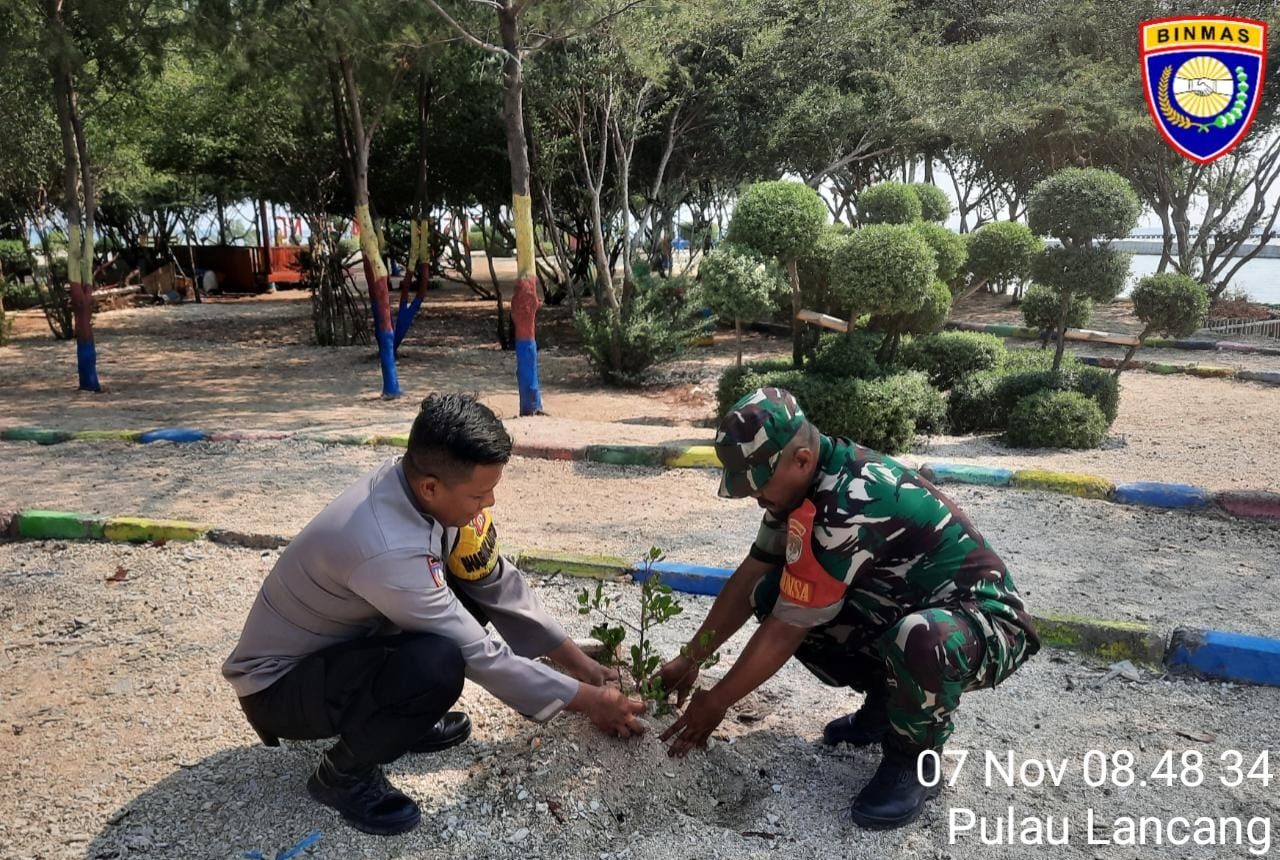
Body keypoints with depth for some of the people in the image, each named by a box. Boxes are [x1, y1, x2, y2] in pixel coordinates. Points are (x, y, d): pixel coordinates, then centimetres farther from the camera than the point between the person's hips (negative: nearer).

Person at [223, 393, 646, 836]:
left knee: (473, 588, -5)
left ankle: (404, 719, 12)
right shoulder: (386, 550, -37)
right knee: (439, 664, -33)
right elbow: (481, 658, -27)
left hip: (343, 640, 8)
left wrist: (581, 664, -1)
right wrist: (587, 700, -15)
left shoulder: (416, 483, -14)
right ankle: (343, 772, -4)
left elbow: (497, 584, -4)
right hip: (279, 683, -8)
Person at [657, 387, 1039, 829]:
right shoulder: (808, 479, -4)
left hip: (985, 620, -8)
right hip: (906, 606, 9)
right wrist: (690, 659, 6)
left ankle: (914, 762, -10)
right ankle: (886, 702, 12)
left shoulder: (847, 505, -32)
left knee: (919, 639, -43)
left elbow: (787, 630, -25)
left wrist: (715, 702, -13)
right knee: (769, 595, -3)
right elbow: (749, 577, 5)